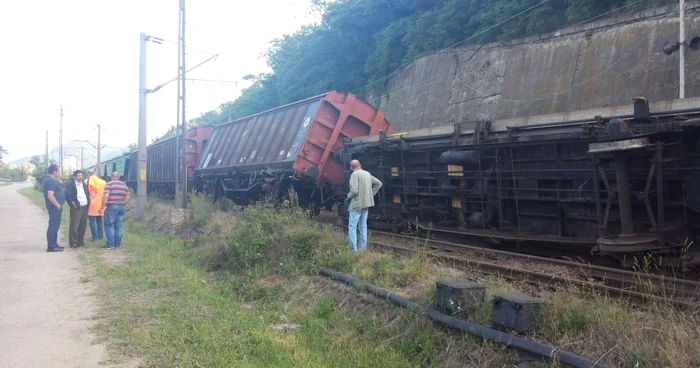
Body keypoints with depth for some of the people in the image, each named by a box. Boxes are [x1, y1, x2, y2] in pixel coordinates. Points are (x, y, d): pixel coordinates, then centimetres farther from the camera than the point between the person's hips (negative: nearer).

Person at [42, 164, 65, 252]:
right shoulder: (51, 181, -20)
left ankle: (54, 244, 23)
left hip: (54, 206, 11)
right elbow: (50, 196, -27)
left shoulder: (49, 179, 12)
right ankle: (51, 246, -5)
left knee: (54, 226, 16)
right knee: (53, 226, -7)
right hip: (54, 206, -11)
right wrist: (58, 205, -18)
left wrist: (58, 181, 10)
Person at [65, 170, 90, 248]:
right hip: (76, 208, -6)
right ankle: (73, 243, -1)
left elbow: (88, 194, 24)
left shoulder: (84, 184, 17)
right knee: (74, 227, -6)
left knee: (83, 226, 8)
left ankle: (81, 242, 18)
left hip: (85, 207, 6)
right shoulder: (70, 185, -4)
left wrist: (88, 202, 11)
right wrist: (73, 203, -14)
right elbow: (68, 196, -11)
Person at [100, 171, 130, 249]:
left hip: (111, 207, -6)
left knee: (109, 225, -1)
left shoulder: (109, 184, -8)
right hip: (121, 207, 6)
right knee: (118, 226, 8)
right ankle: (117, 244, 11)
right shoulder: (124, 185, 10)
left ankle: (110, 244, -4)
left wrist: (102, 207, -10)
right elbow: (127, 198, 10)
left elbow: (106, 196, -16)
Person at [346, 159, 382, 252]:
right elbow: (378, 183, 16)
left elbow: (354, 191, -24)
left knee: (352, 227, -2)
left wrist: (349, 196, -5)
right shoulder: (367, 173, 9)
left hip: (357, 204, -7)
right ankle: (363, 247, 19)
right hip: (366, 203, 7)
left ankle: (354, 249, -6)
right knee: (363, 225, 15)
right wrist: (371, 194, 16)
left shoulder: (355, 175, -15)